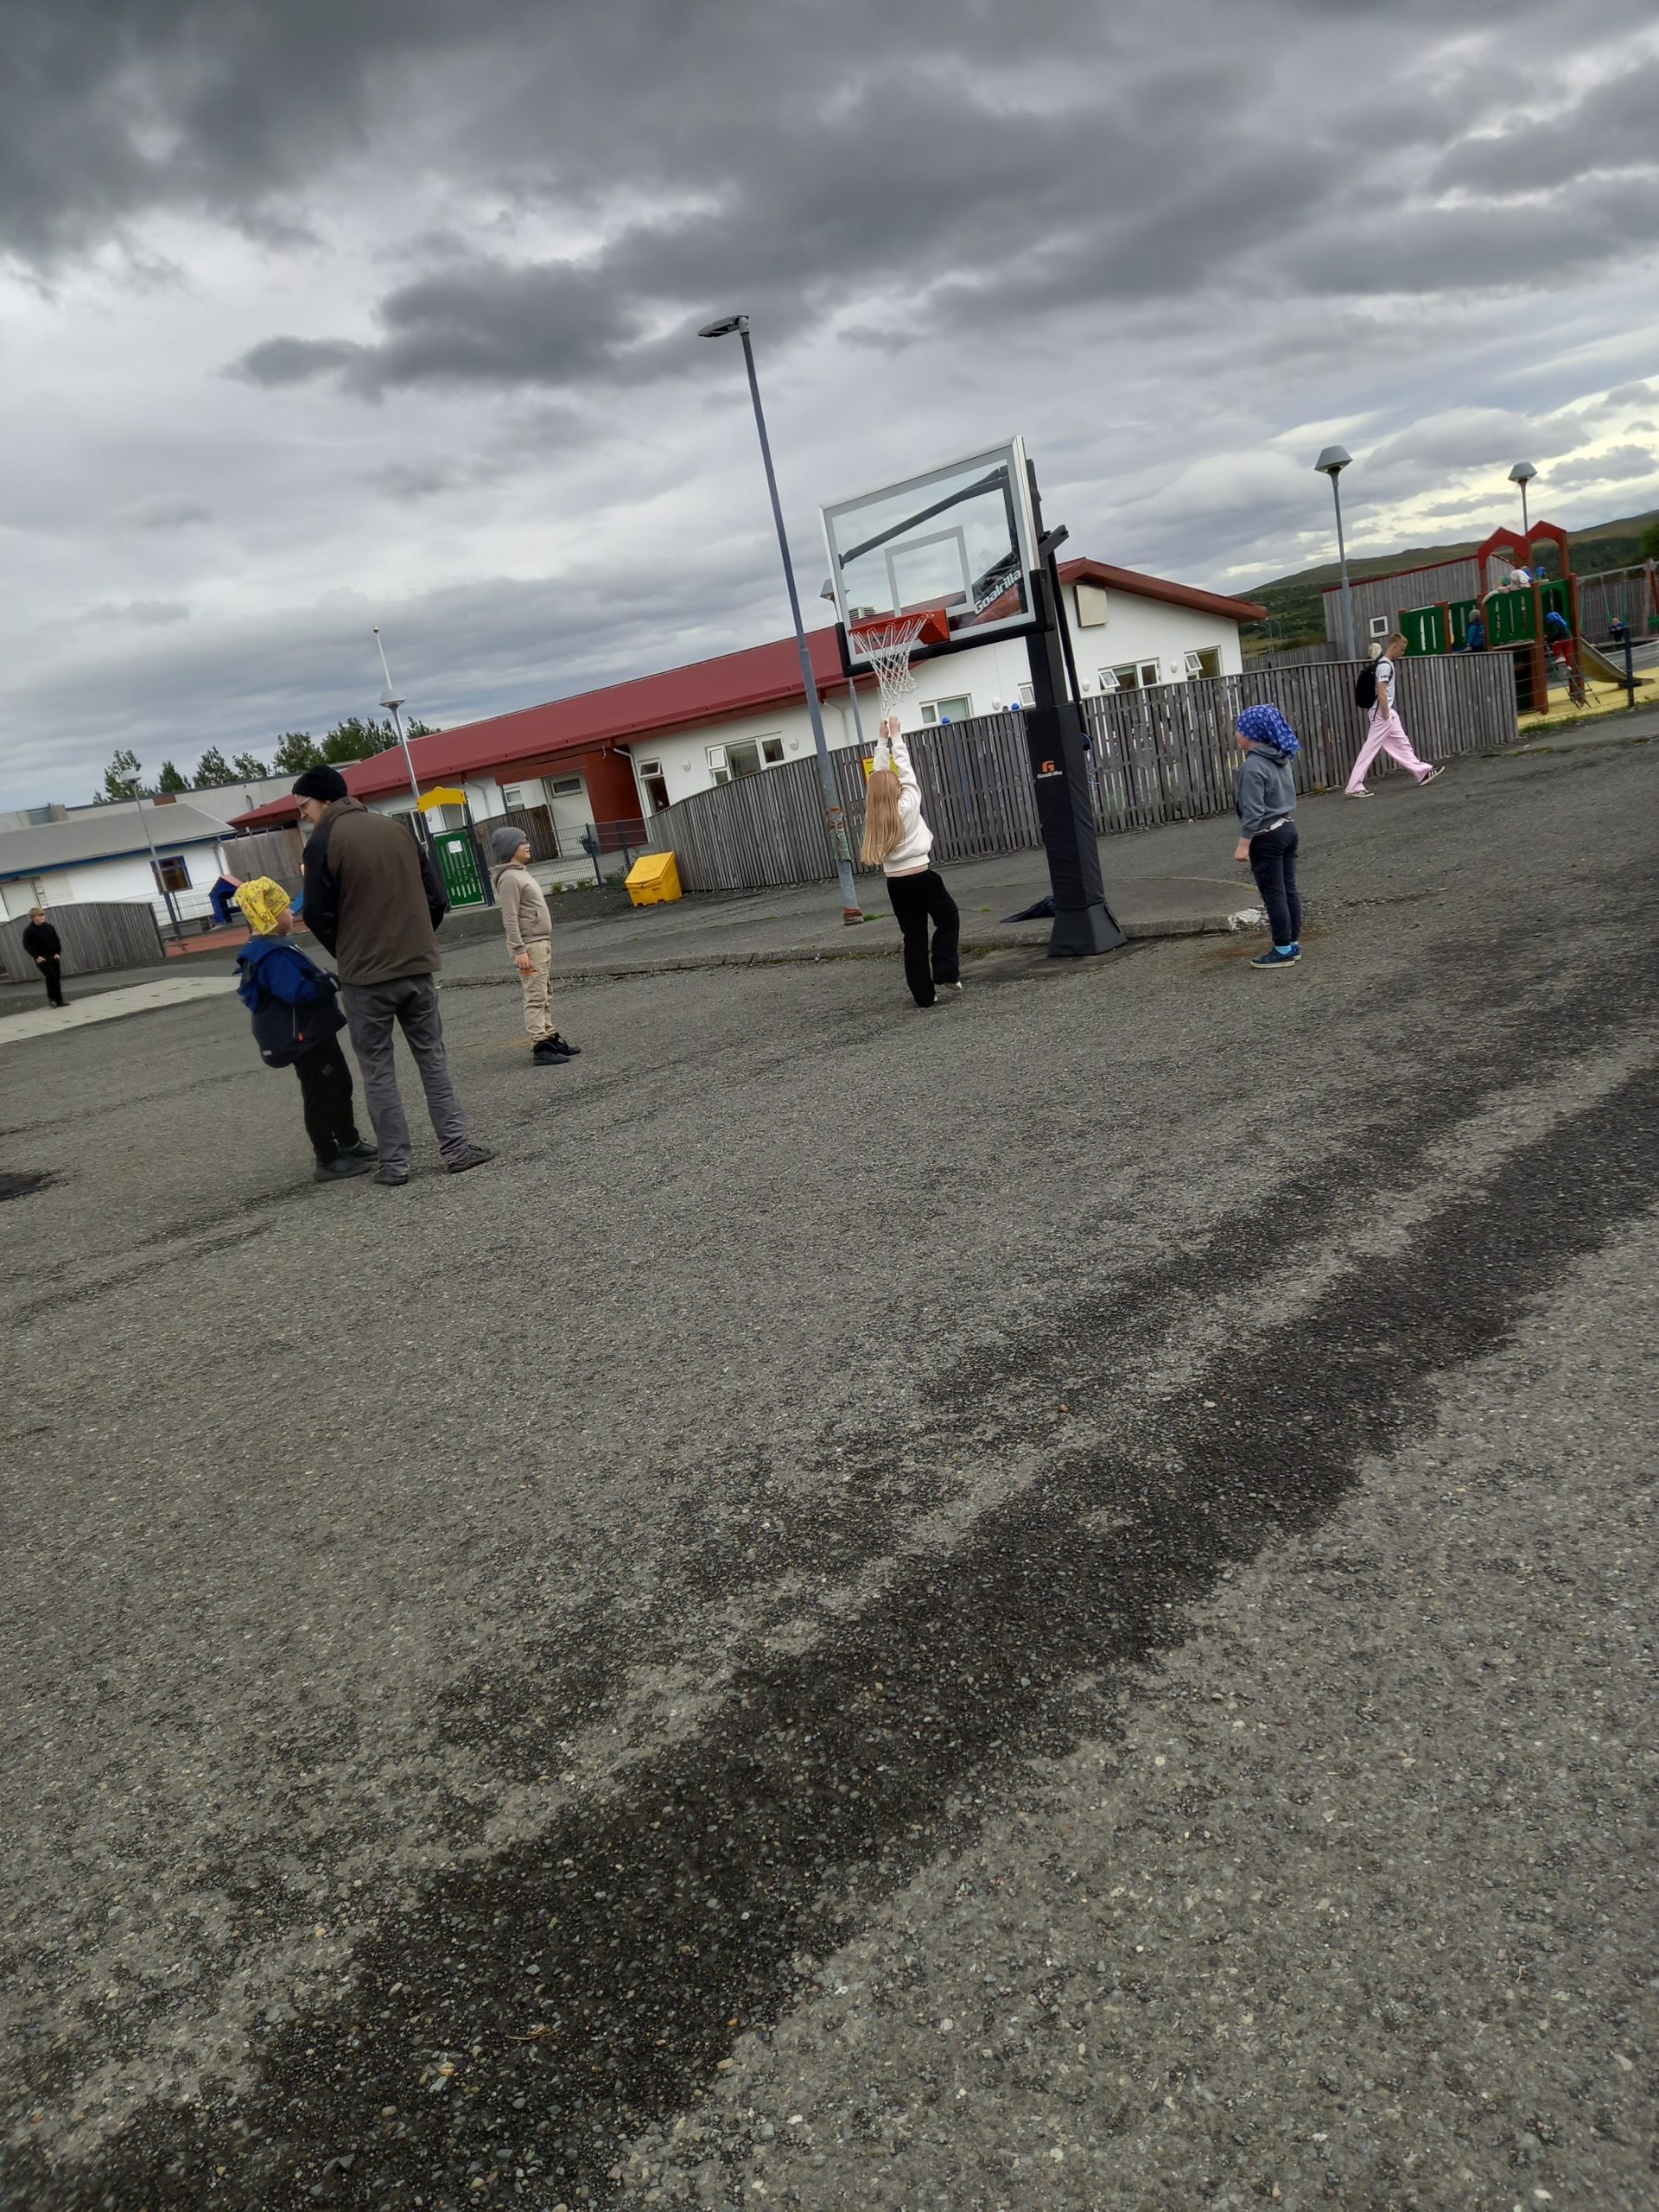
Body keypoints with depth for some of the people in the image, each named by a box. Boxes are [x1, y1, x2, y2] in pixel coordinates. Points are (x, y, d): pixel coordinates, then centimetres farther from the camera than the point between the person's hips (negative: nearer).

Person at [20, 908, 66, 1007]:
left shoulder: (49, 927, 4)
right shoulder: (28, 931, -10)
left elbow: (57, 940, 10)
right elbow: (26, 945, -8)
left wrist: (58, 953, -2)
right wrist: (36, 956, -16)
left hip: (54, 957, 5)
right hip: (41, 959, -5)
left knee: (57, 977, 5)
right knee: (51, 977, -13)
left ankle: (58, 999, 14)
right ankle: (51, 998, 2)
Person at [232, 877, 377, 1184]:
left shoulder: (273, 949, 12)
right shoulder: (273, 956, -24)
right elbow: (295, 991, -33)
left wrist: (323, 979, 9)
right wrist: (330, 983, -23)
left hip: (315, 1032, 11)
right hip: (303, 1037, -11)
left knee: (340, 1086, 21)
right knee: (320, 1096, -3)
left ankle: (349, 1144, 34)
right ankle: (328, 1160, 5)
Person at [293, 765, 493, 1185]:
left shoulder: (323, 842, -8)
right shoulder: (397, 829, 8)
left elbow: (318, 915, -5)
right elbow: (436, 898, 9)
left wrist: (347, 955, 11)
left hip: (365, 976, -4)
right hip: (418, 967, 4)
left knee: (378, 1071, 5)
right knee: (432, 1059, 12)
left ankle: (394, 1162, 6)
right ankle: (457, 1147, 9)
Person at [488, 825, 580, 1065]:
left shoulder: (522, 873, 17)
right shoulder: (509, 878, -14)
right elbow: (510, 919, -20)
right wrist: (519, 950, -25)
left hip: (540, 942, 10)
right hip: (529, 946, -10)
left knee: (544, 995, 14)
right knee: (535, 997, -10)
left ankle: (550, 1038, 20)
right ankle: (540, 1047, -10)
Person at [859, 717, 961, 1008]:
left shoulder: (873, 812, 2)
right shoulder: (908, 805, -8)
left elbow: (878, 775, 12)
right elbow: (905, 770, -1)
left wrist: (882, 739, 15)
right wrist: (895, 735, 6)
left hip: (895, 882, 4)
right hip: (921, 876, -4)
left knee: (914, 936, 8)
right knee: (948, 919, 14)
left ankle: (924, 994, 8)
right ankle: (945, 978, 2)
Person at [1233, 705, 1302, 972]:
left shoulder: (1253, 767, -19)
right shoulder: (1282, 759, 8)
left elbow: (1252, 810, -22)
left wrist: (1244, 843, -19)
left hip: (1266, 837, -9)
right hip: (1287, 828, 9)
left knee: (1273, 894, -3)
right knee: (1288, 889, 13)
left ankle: (1283, 950, 2)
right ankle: (1293, 943, 20)